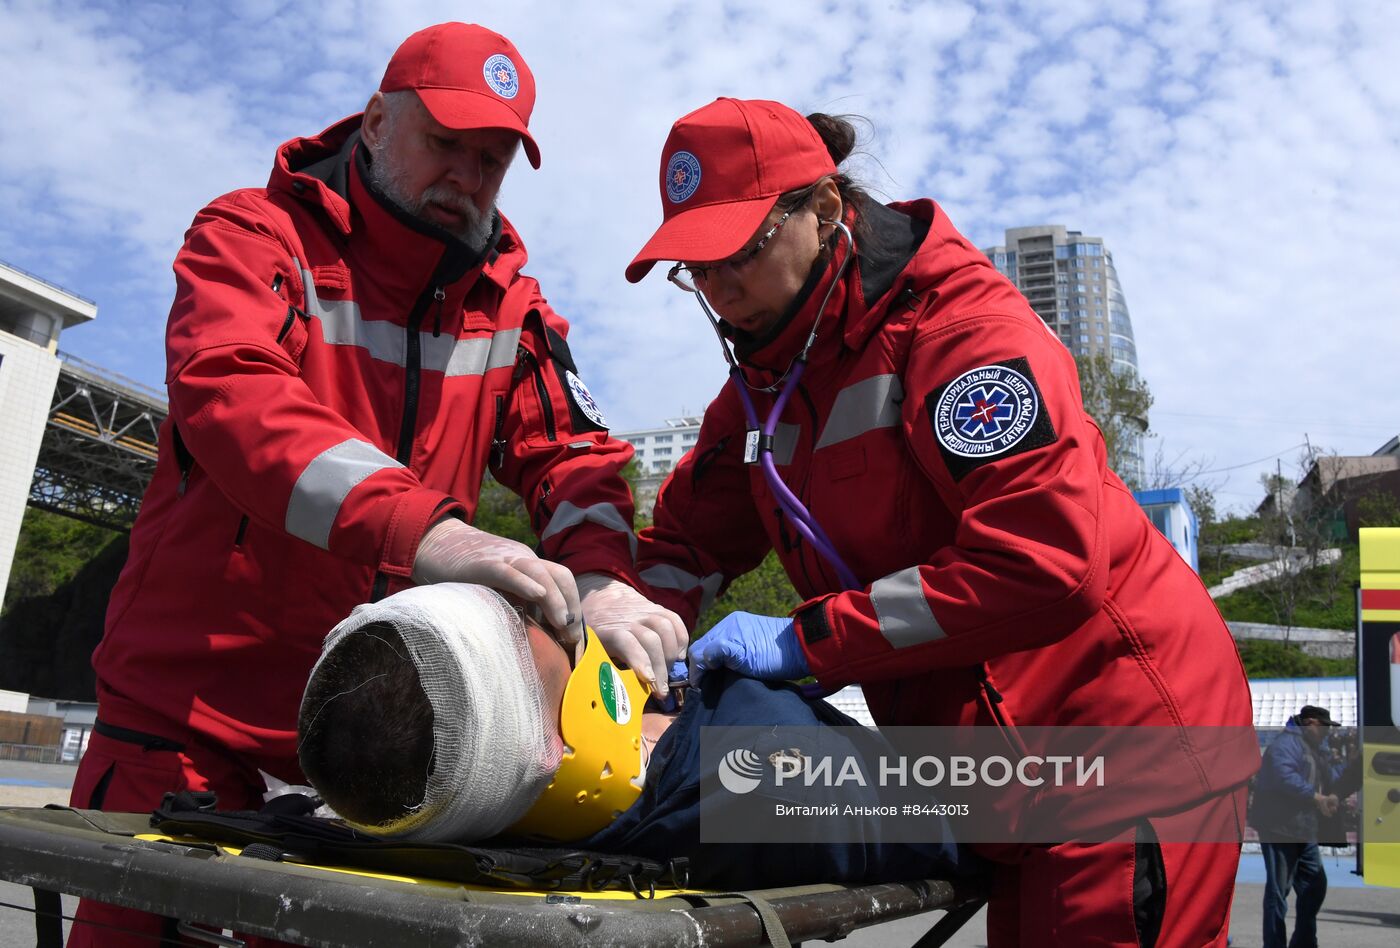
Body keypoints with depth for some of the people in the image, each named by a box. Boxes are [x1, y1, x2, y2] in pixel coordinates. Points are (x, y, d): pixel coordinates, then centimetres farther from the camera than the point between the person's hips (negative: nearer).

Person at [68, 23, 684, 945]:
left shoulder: (512, 308, 7)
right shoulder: (256, 235, -6)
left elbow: (573, 455, -2)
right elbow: (230, 394, -25)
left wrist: (600, 578, -25)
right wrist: (421, 531, -40)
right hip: (189, 705, -3)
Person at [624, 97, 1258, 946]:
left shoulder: (964, 323, -19)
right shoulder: (764, 385, 8)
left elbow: (1043, 565, -29)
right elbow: (689, 536, 13)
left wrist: (805, 641, -25)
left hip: (1124, 734, -7)